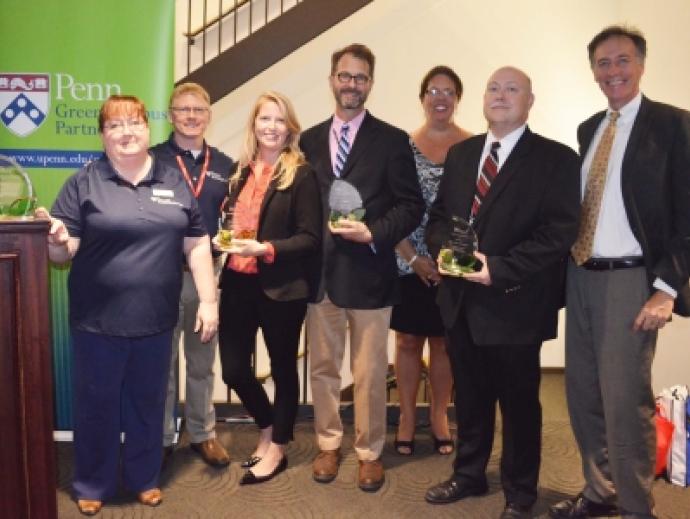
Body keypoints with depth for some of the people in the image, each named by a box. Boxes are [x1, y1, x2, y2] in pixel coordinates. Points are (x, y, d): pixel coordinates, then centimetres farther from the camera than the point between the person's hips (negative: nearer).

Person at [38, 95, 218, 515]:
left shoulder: (174, 182, 5)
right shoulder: (84, 183, -3)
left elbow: (197, 245, 5)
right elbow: (63, 253, -5)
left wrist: (209, 301, 0)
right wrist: (56, 240, -28)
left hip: (156, 319, 2)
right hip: (98, 320, -2)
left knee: (148, 402, 16)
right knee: (97, 405, 11)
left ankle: (146, 478, 35)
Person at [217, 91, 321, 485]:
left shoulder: (301, 175, -8)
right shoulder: (242, 171, 9)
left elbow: (310, 238, -13)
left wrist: (265, 248, -23)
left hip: (281, 287, -5)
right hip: (239, 283, 6)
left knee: (283, 368, 11)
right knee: (234, 369, 8)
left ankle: (277, 449, 29)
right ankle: (268, 430, 35)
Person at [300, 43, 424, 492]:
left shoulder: (392, 140, -1)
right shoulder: (310, 140, 10)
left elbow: (412, 205, -4)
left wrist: (372, 233, -19)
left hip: (369, 272, -3)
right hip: (319, 272, 3)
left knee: (369, 373, 7)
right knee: (323, 368, 13)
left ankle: (370, 452, 24)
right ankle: (329, 445, 30)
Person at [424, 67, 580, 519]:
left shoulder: (556, 158, -7)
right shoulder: (460, 153, 12)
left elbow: (561, 231, -15)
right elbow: (438, 215, 14)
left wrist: (499, 268, -21)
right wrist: (444, 249, -8)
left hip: (513, 304, -5)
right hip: (462, 300, 5)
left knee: (519, 402, 10)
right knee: (469, 396, 18)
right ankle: (469, 475, 37)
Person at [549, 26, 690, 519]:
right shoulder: (588, 129, 14)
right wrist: (567, 267, 8)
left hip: (631, 279, -6)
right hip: (581, 276, 7)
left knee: (625, 400, -4)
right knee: (583, 393, 13)